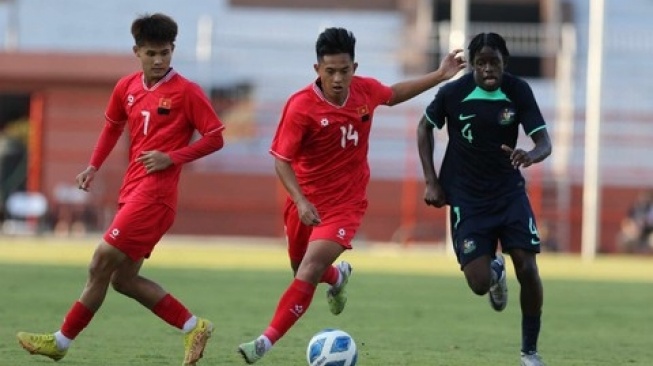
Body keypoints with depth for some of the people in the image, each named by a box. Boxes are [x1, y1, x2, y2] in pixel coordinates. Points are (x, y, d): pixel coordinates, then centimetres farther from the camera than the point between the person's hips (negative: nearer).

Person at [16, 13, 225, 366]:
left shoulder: (186, 92, -7)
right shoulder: (126, 88, 11)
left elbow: (215, 138, -5)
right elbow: (113, 126, 28)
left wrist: (172, 157, -15)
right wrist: (94, 166, 17)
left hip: (154, 193, -8)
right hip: (132, 189, 8)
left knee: (102, 263, -9)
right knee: (123, 279, 8)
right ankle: (193, 327, 12)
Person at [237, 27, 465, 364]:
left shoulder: (366, 90, -7)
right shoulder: (301, 106, -21)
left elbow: (393, 95, 18)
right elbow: (281, 160, -19)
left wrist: (440, 76, 19)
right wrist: (300, 201, -33)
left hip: (346, 202, 0)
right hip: (306, 202, 0)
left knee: (309, 271, -18)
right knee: (303, 270, 20)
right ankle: (338, 276, 57)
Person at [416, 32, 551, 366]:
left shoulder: (518, 91, -11)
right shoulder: (453, 93, -13)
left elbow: (544, 142, -14)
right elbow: (425, 127, 5)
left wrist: (530, 156, -39)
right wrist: (431, 182, -1)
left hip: (509, 191, 1)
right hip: (467, 198, -1)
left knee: (527, 269, -12)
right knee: (479, 284, -11)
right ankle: (494, 269, 31)